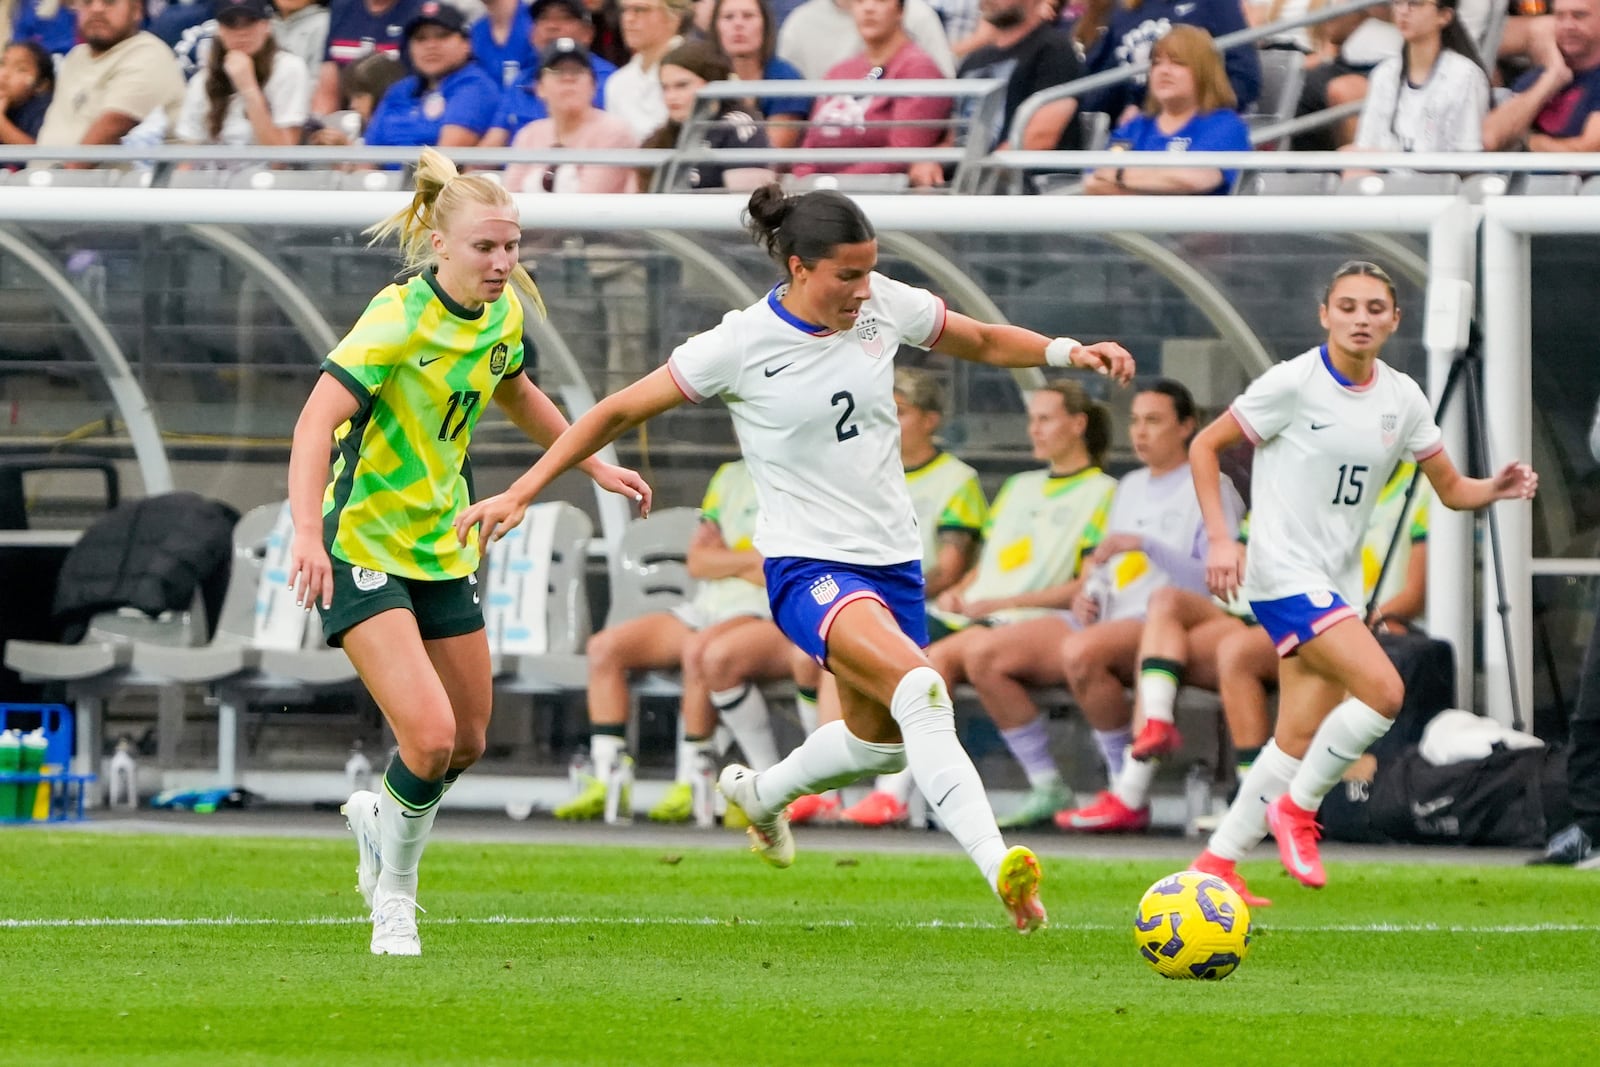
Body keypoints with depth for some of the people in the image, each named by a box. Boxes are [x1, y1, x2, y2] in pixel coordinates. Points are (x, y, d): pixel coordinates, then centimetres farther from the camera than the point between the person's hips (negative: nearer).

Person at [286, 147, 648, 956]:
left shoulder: (501, 314, 0)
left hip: (442, 548, 8)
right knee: (430, 734, -19)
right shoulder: (400, 319, -23)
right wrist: (307, 532, -45)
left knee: (467, 742, 15)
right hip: (363, 548, -8)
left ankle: (379, 817, 46)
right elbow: (317, 421, -32)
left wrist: (595, 466, 25)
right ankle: (394, 899, 4)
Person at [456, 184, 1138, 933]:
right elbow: (619, 413, -4)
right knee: (919, 688, -30)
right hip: (808, 564, -7)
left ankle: (760, 793, 49)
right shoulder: (742, 345, -13)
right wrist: (520, 492, -8)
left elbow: (982, 342, 17)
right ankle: (999, 867, -38)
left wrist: (1066, 352, 0)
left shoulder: (884, 307, -1)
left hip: (892, 559, 7)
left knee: (880, 743, 18)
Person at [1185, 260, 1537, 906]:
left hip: (1339, 581, 7)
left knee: (1301, 738, 4)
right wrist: (1220, 538, -12)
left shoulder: (1402, 399, 6)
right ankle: (1297, 808, -2)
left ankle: (1217, 864, 15)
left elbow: (1450, 489, 12)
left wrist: (1497, 489, -10)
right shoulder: (1294, 384, -10)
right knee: (1383, 691, -22)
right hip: (1285, 571, -7)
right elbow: (1205, 446, -3)